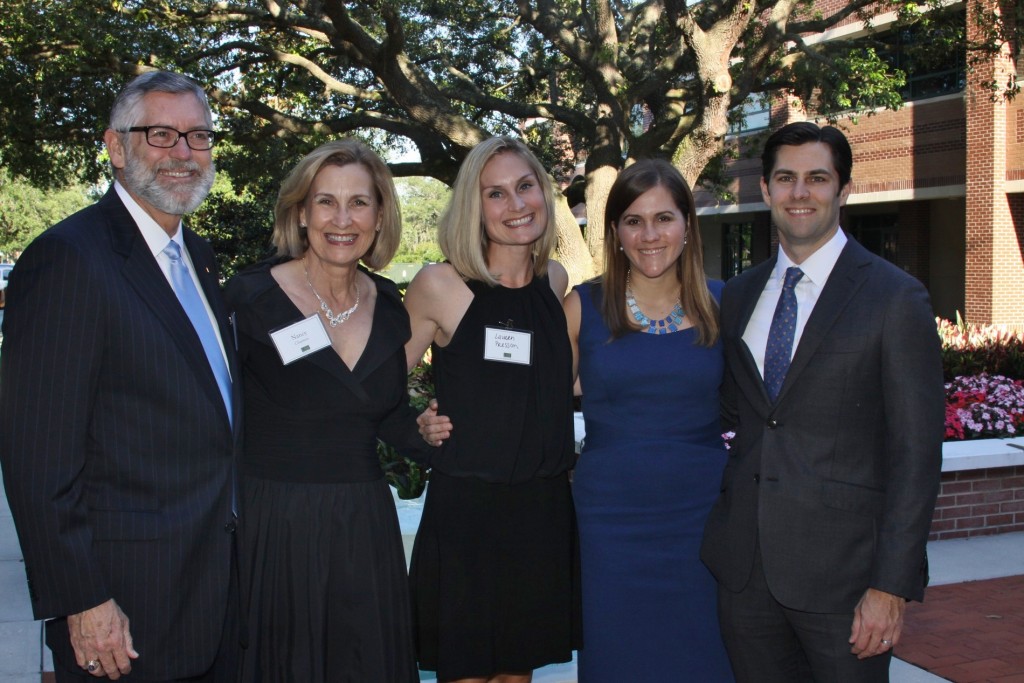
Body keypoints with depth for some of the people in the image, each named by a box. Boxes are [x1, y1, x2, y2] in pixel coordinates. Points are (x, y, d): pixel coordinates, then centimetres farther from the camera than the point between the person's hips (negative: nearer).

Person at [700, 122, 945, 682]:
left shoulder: (896, 298, -6)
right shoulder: (739, 295, 10)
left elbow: (916, 453, -9)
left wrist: (892, 584, -13)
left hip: (841, 569, -4)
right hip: (744, 567, 5)